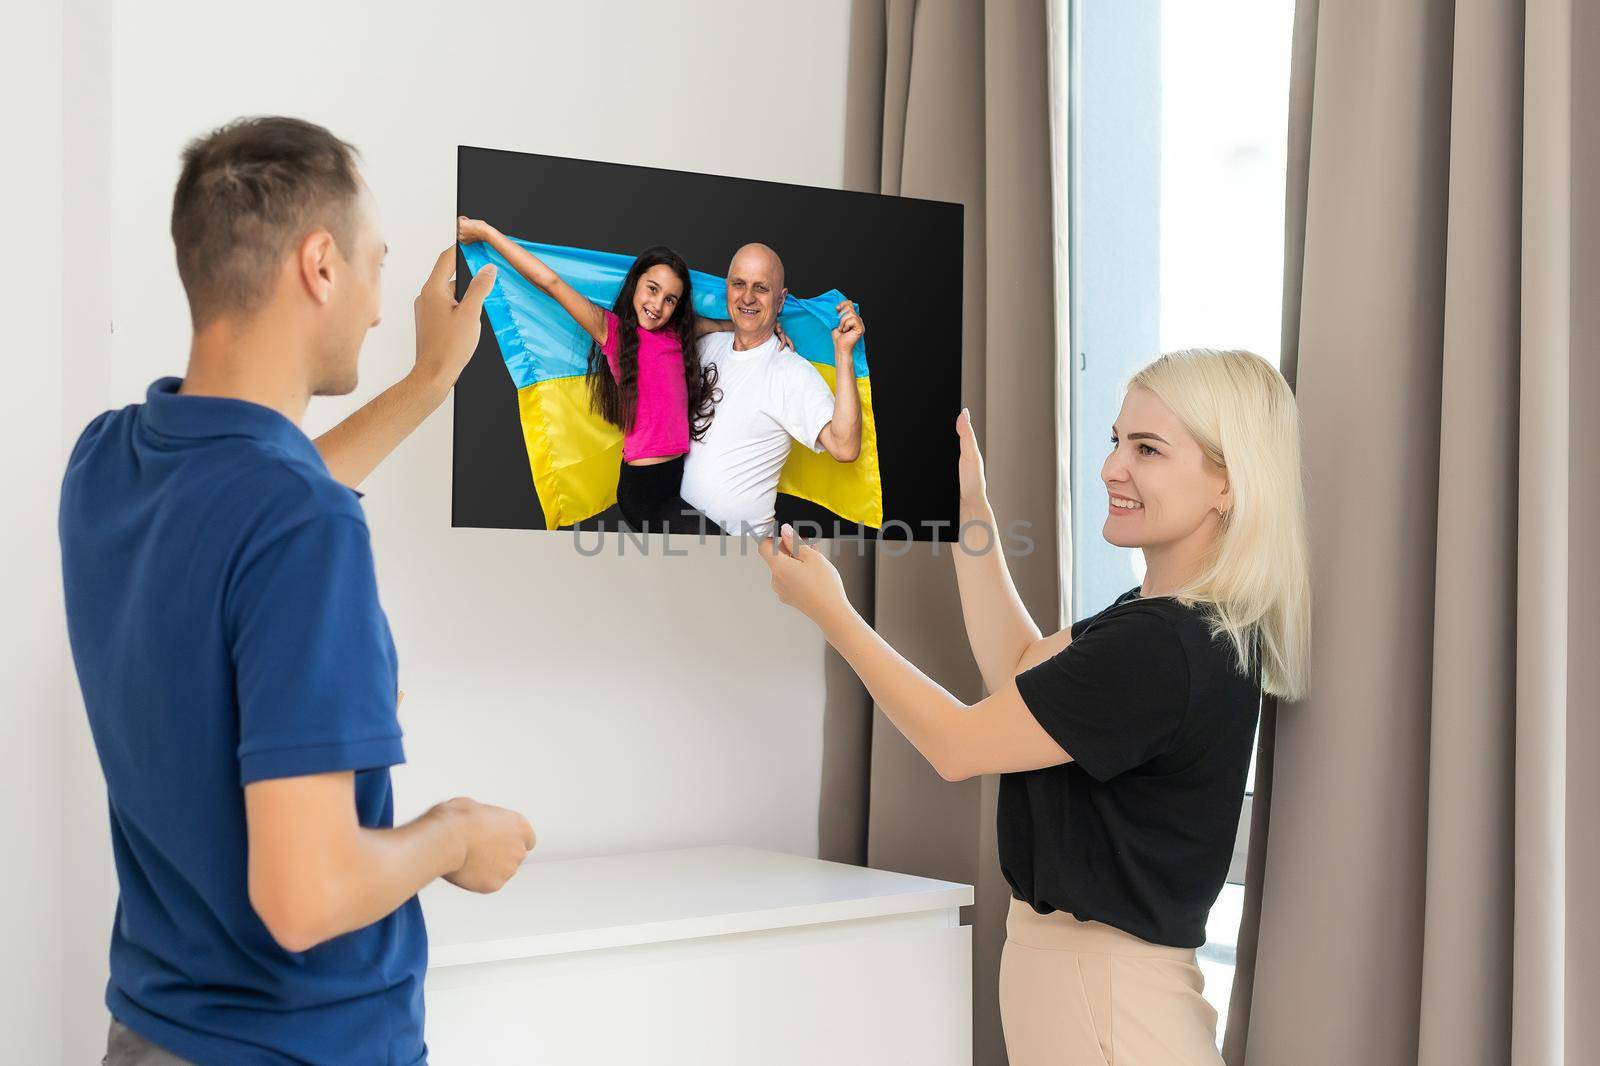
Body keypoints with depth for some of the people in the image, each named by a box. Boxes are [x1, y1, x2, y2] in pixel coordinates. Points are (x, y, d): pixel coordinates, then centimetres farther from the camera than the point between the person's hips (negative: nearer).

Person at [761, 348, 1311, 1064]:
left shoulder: (1161, 648, -25)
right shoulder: (1190, 626, 4)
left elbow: (957, 745, -16)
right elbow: (1021, 669, 15)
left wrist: (827, 608, -7)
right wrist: (973, 512, 15)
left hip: (1105, 998, -9)